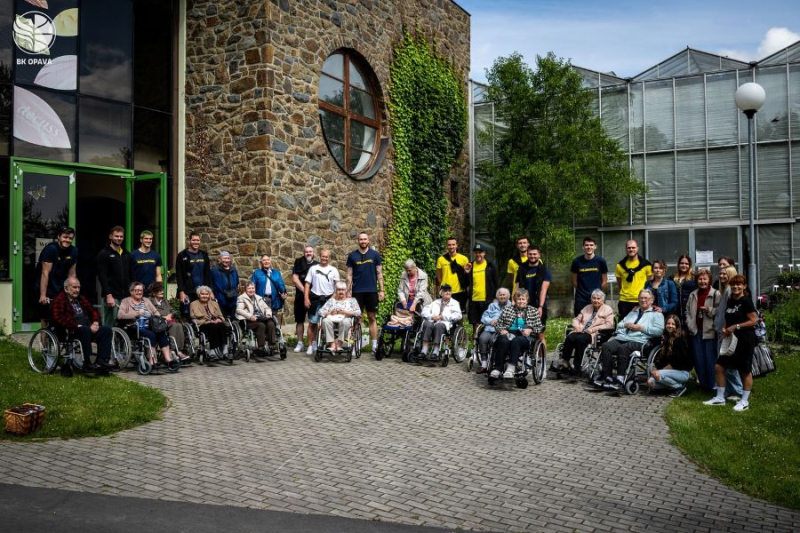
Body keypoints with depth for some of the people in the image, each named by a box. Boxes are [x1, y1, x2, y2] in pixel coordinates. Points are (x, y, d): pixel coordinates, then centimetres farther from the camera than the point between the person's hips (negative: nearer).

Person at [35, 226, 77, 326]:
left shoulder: (73, 251, 0)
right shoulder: (51, 249, -16)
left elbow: (71, 274, 4)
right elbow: (45, 273, -18)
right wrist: (43, 295, -20)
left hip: (61, 289, 5)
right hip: (47, 289, -4)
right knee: (46, 318, -4)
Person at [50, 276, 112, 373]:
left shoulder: (81, 299, 24)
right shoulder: (59, 300, 1)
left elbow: (93, 311, 24)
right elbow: (58, 318, -14)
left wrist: (95, 323, 2)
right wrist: (77, 326, -20)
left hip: (88, 328, 7)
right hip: (70, 331, -7)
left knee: (106, 330, -16)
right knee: (85, 330, -38)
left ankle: (102, 360, -24)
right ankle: (87, 364, -35)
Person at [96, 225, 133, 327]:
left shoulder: (127, 255, 17)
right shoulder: (104, 254, 0)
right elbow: (102, 276, -8)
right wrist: (108, 295, -16)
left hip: (126, 296, 5)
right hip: (112, 295, -5)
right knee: (110, 325, -5)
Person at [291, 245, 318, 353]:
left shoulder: (317, 265, 7)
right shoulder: (298, 262, 4)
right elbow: (295, 279, -3)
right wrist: (304, 291, -11)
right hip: (300, 296, 0)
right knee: (300, 321, 4)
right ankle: (300, 343, 12)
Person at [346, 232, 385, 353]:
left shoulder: (375, 255, 4)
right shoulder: (352, 256, 4)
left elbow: (379, 273, 4)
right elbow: (349, 275, 5)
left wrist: (381, 290, -1)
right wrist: (348, 291, -1)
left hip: (372, 291, 0)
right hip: (357, 291, 0)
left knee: (372, 318, 3)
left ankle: (375, 345, 5)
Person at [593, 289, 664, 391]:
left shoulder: (656, 314, 16)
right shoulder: (633, 312, 35)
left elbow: (659, 331, -2)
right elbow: (619, 325, 30)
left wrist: (640, 327, -5)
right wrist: (626, 325, 6)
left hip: (639, 341, -5)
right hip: (621, 338, 6)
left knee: (623, 348, -37)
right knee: (606, 346, -25)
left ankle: (619, 380, -37)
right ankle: (606, 376, -27)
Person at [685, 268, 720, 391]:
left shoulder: (716, 294, -7)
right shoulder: (693, 295, 12)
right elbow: (688, 311, 13)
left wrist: (709, 309, -21)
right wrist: (690, 325, 2)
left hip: (710, 331, -5)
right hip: (696, 331, 5)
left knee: (710, 358, -2)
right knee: (698, 358, 10)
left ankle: (712, 384, 10)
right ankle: (702, 382, 21)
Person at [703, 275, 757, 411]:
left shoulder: (746, 301, -11)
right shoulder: (730, 301, 12)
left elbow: (754, 321, -16)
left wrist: (736, 327, -19)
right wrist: (725, 329, 3)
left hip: (745, 340, -8)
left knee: (745, 370, 3)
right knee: (719, 366, 5)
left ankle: (744, 401, 14)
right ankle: (720, 398, 16)